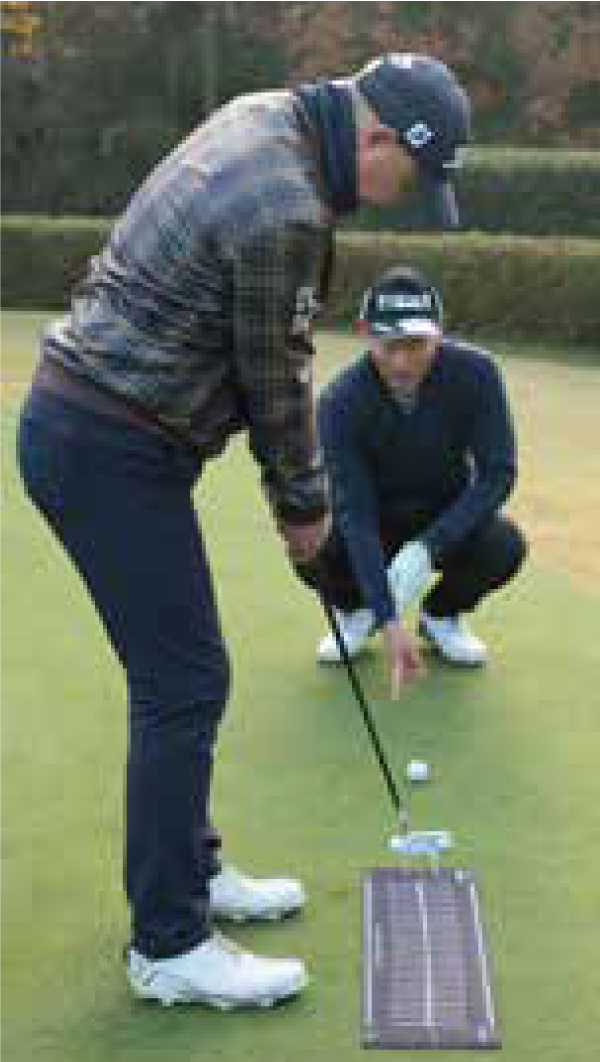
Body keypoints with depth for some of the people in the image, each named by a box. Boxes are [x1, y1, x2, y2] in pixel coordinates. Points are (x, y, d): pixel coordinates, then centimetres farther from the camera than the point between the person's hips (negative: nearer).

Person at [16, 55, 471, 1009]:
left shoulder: (265, 115, 8)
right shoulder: (287, 213, -23)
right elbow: (275, 381, -11)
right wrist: (304, 501, 6)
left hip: (80, 420, 10)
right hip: (112, 453, -10)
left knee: (178, 673, 17)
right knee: (184, 685, -4)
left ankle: (189, 872, 31)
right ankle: (169, 947, 8)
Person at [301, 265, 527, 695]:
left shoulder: (475, 373, -24)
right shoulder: (341, 401, -27)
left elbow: (497, 474, -23)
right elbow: (355, 512, -30)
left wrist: (428, 549, -36)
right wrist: (390, 622, -39)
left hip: (447, 519, 1)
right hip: (375, 524, -1)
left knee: (504, 545, -30)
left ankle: (442, 613, 5)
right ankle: (356, 610, 7)